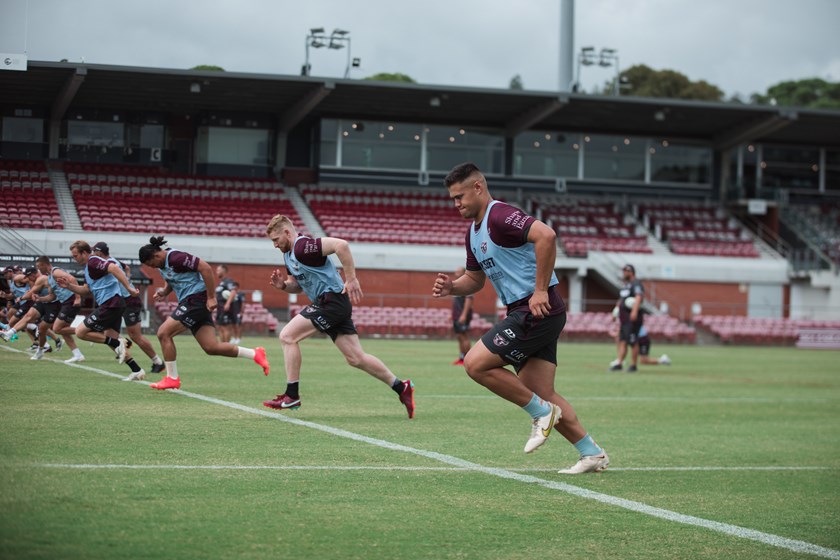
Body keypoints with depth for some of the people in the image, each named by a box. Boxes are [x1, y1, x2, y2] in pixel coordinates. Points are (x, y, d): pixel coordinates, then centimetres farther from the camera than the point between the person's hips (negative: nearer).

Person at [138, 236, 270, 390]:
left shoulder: (176, 258, -17)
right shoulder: (163, 264, 13)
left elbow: (205, 268, -22)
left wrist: (211, 297, -22)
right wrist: (164, 292, 7)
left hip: (197, 299, -10)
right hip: (189, 302, 10)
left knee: (164, 333, -10)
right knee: (211, 347, 2)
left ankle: (172, 379, -2)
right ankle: (255, 354, 8)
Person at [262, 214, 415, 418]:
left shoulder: (303, 247, -16)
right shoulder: (288, 255, 16)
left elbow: (341, 245, -27)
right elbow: (299, 286, 25)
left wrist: (351, 279, -26)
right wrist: (283, 285, 3)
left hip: (333, 300, -10)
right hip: (328, 304, 10)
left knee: (287, 336, -12)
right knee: (356, 358, 8)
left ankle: (291, 396, -9)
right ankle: (401, 387, 14)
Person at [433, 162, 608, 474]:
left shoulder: (499, 215, -14)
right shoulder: (474, 231, 18)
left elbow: (545, 235, -29)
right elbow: (476, 279, 28)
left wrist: (540, 290, -26)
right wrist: (451, 287, 6)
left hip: (537, 310, -10)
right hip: (522, 312, 10)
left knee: (475, 363, -13)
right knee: (541, 393, 6)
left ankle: (541, 413, -2)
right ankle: (592, 454, 11)